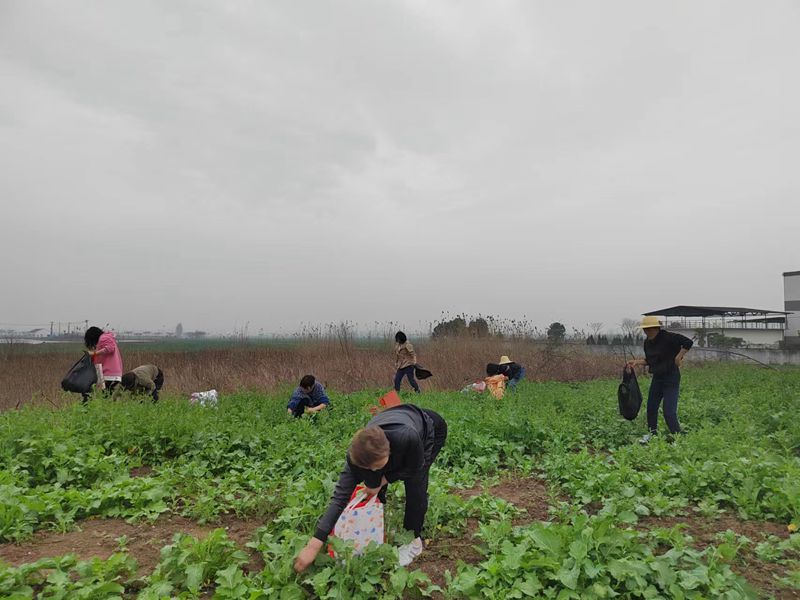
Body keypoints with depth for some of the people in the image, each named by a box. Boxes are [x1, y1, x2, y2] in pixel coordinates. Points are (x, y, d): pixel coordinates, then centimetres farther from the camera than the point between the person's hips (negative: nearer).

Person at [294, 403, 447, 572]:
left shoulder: (408, 438, -46)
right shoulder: (357, 454, -34)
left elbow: (415, 469, -24)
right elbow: (340, 496, -32)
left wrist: (382, 480, -24)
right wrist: (313, 545, -35)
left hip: (430, 429, -3)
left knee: (415, 485, -17)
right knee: (373, 486, -5)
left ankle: (414, 541, 3)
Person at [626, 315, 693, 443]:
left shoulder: (668, 337, -18)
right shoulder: (647, 342, 5)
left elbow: (688, 342, -23)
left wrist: (678, 358, -20)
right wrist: (637, 362, -1)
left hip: (671, 378, -8)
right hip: (657, 378, 8)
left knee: (669, 412, -10)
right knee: (651, 406, 14)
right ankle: (652, 433, 32)